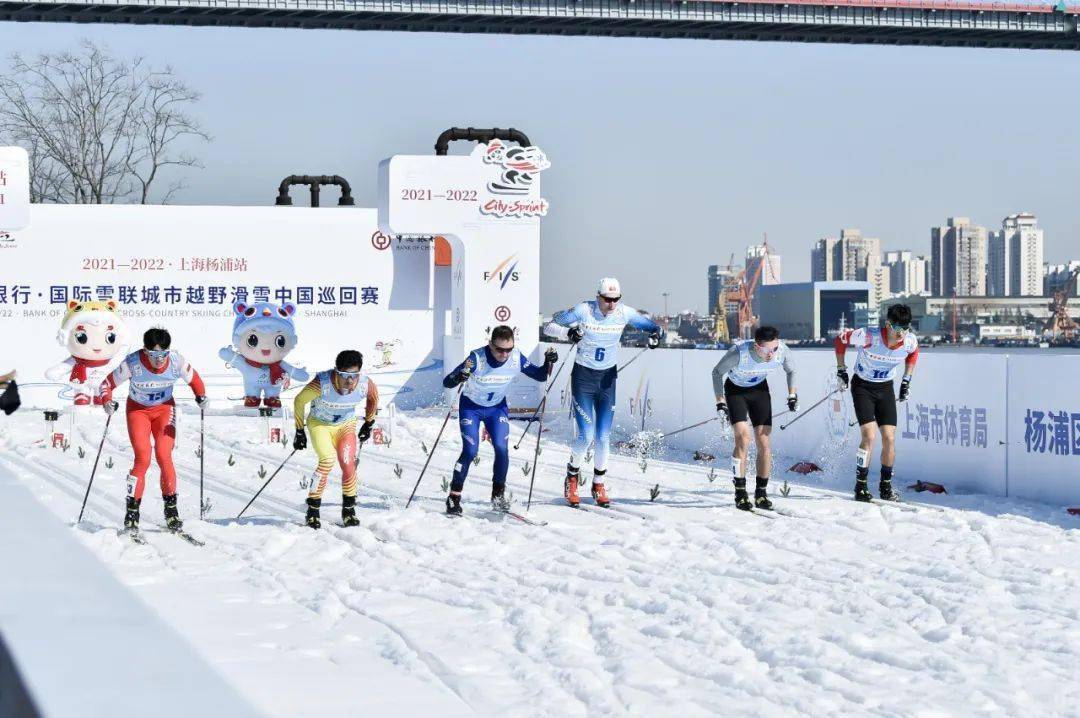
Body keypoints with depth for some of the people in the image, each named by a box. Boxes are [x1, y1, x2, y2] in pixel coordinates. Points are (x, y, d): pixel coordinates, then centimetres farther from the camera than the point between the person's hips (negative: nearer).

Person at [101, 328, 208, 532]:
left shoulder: (177, 361, -21)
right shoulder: (132, 363, -27)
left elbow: (194, 379, -2)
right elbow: (107, 384, -16)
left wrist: (201, 396, -21)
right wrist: (107, 402, -36)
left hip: (165, 409, 1)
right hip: (138, 410, -1)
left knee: (164, 457, -13)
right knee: (143, 459, -16)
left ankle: (171, 508, 4)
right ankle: (132, 513, -5)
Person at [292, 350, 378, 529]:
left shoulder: (365, 385, -25)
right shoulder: (322, 383, -34)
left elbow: (373, 397, 2)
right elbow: (299, 401, -16)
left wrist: (368, 424, 11)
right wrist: (299, 431, -9)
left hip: (346, 425, 3)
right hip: (320, 424, -3)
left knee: (348, 464, -15)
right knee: (327, 460, -24)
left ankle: (349, 509, 4)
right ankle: (313, 510, -11)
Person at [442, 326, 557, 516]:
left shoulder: (516, 358, -20)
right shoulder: (477, 358, -31)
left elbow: (539, 375, -5)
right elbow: (446, 382, -32)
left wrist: (549, 362, -26)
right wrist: (459, 377, -54)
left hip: (497, 407, 3)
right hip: (471, 407, -3)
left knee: (501, 448, -13)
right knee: (470, 451, -15)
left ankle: (498, 494, 5)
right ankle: (454, 496, -2)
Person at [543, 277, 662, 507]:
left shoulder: (624, 313, -7)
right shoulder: (583, 311, -15)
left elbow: (651, 325, 5)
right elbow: (549, 327, -11)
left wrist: (655, 334, -19)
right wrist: (567, 332, -31)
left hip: (608, 378, 3)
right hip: (583, 377, -3)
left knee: (603, 436, -1)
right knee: (586, 436, -10)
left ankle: (599, 484, 18)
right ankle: (572, 475, 17)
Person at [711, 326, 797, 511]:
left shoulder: (782, 351, -25)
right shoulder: (739, 352, -35)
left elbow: (791, 371, 0)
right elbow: (717, 372, -16)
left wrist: (792, 395, -9)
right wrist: (720, 402, -19)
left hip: (760, 389, 3)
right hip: (735, 390, -3)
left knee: (765, 443, -5)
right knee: (743, 438, -20)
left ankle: (761, 492, 9)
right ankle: (740, 492, -10)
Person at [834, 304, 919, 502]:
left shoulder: (910, 341, -15)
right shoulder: (868, 336, -28)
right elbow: (840, 339, -9)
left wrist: (906, 380, 9)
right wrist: (841, 370, -4)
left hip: (886, 388, 4)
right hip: (862, 387, -4)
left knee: (889, 439, -2)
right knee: (869, 435, -17)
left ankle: (886, 487, 14)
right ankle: (861, 487, -5)